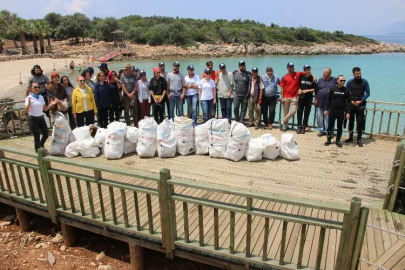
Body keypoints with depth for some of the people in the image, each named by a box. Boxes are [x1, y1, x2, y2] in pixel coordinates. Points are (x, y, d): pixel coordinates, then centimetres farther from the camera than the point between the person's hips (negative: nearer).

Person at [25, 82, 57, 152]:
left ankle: (41, 146, 38)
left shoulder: (41, 97, 7)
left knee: (46, 134, 10)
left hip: (41, 118, 5)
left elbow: (45, 109, 12)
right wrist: (29, 103, -32)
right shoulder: (29, 98, -9)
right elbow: (26, 111, -17)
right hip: (33, 119, -5)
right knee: (37, 137, 1)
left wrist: (51, 104, -2)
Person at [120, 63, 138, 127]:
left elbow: (136, 85, 4)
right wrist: (128, 94, -9)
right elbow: (123, 86, -3)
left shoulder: (133, 75, 7)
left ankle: (136, 124, 10)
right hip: (126, 95, -2)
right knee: (126, 110, -1)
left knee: (135, 110, 4)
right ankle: (128, 124, 8)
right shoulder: (123, 76, 1)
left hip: (133, 95, 2)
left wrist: (132, 93, -7)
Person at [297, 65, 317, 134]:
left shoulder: (312, 79, -1)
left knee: (306, 113, 3)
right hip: (301, 97, 2)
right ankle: (299, 126, 7)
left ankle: (304, 127, 10)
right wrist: (299, 90, -3)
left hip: (309, 99, -2)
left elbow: (315, 89, -1)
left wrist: (307, 91, -12)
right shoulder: (301, 77, 6)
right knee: (299, 112, 0)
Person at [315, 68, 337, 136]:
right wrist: (315, 100, 6)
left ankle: (327, 131, 9)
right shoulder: (320, 80, 8)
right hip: (320, 102, 2)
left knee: (328, 118, -1)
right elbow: (316, 90, 10)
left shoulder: (334, 80, 2)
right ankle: (321, 130, 16)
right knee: (319, 117, 4)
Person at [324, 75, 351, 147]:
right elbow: (328, 99, 4)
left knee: (340, 127, 6)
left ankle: (338, 141, 17)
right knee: (330, 126, 5)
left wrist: (348, 112, -6)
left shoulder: (346, 91, 1)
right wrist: (326, 109, -1)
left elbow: (348, 102, 1)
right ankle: (328, 140, 18)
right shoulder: (332, 89, 1)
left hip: (341, 112, 0)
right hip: (332, 110, 0)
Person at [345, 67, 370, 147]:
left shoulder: (364, 82, 0)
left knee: (360, 122, -4)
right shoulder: (349, 82, 3)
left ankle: (359, 140, 2)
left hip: (360, 105, -2)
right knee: (350, 121, 9)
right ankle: (350, 137, 22)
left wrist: (361, 101, -12)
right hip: (351, 104, 2)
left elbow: (368, 93, 2)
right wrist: (351, 101, -10)